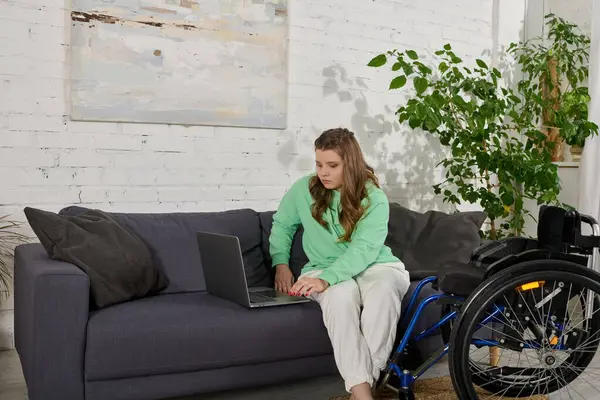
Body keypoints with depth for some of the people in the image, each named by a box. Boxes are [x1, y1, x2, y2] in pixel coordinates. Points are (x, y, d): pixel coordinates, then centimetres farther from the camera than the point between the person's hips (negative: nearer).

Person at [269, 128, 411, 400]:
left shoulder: (374, 199, -9)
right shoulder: (304, 189, 0)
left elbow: (364, 249, -22)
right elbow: (281, 225, 17)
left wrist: (327, 278, -36)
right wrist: (281, 263, 2)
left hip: (375, 266, 0)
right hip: (326, 271, 1)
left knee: (383, 292, -38)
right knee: (341, 295, -37)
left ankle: (369, 377, -32)